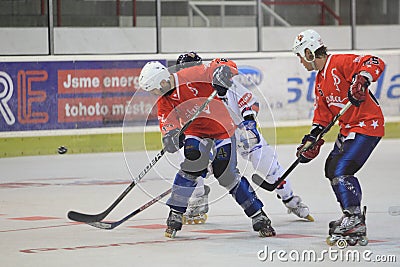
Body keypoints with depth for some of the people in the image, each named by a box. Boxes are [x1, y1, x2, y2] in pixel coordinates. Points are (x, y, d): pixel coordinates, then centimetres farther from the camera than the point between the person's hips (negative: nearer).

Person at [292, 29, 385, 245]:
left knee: (341, 170, -19)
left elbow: (376, 64, -26)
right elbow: (323, 112, 16)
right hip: (348, 128, 11)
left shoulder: (341, 63, -17)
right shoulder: (320, 80, 15)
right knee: (331, 169, 16)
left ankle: (355, 223, -16)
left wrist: (361, 80, -42)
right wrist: (312, 139, 6)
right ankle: (353, 216, 23)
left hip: (367, 124, -11)